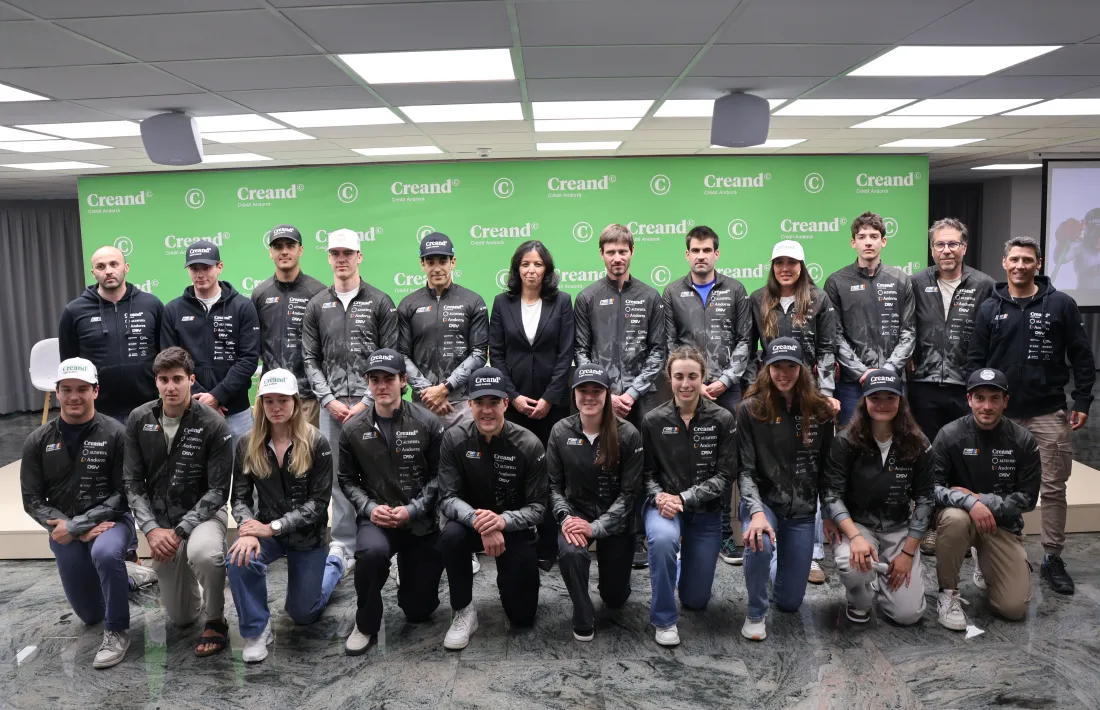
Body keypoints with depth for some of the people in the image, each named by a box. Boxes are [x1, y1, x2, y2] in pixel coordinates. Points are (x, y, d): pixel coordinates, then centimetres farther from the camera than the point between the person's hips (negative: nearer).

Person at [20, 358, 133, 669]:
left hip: (110, 520, -3)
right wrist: (73, 529, -16)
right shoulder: (38, 441, -4)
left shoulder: (116, 434, -13)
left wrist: (76, 526, -22)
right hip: (65, 531, 4)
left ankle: (117, 631, -16)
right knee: (90, 615, 10)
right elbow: (33, 500, -3)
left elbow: (125, 493, -14)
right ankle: (119, 579, 45)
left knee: (105, 553, -39)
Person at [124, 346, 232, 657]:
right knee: (180, 616, 7)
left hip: (202, 513, -3)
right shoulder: (139, 420, -6)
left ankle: (216, 622, -12)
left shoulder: (213, 424, -17)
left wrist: (180, 531, -23)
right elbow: (133, 482, -3)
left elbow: (218, 490, -16)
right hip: (160, 518, 4)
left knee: (203, 552, -40)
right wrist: (151, 529, -15)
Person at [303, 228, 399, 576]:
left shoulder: (380, 302, 3)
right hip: (332, 404, 3)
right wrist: (329, 400, -4)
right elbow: (310, 359, 9)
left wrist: (366, 402, -9)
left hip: (371, 402, -2)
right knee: (339, 476, 6)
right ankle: (344, 547, 16)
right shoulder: (317, 305, 11)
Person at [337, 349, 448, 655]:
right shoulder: (353, 430, -1)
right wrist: (369, 507, -11)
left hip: (422, 522, 0)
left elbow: (438, 475, -4)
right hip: (377, 518, 0)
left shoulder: (428, 423, -6)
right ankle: (366, 626, -11)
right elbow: (347, 479, 7)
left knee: (419, 610, 5)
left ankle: (412, 579, 44)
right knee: (371, 551, -38)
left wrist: (412, 509, -15)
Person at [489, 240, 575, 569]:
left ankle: (548, 548, 11)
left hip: (552, 401, 0)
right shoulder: (502, 303, 6)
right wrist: (513, 396, -7)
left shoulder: (561, 302, 3)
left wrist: (549, 398, -9)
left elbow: (566, 354, -1)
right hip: (512, 402, 1)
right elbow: (496, 354, 3)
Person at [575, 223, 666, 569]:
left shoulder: (650, 297, 6)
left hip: (641, 397, 0)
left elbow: (658, 351, 3)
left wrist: (633, 391, -7)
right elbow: (580, 352, 3)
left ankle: (636, 538, 13)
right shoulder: (587, 298, 5)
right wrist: (605, 394, -7)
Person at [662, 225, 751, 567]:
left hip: (727, 389, 0)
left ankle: (724, 533, 14)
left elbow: (744, 340, 3)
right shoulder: (672, 293, 6)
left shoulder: (735, 290, 6)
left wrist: (725, 379, -7)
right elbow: (669, 345, 3)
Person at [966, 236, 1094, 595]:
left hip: (1049, 414, -1)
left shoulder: (1061, 305, 0)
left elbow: (1082, 357, 1)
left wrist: (1082, 402, -4)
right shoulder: (990, 309, 3)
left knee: (1054, 487, 5)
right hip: (1001, 414, 1)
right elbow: (975, 361, 4)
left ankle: (1053, 558, 18)